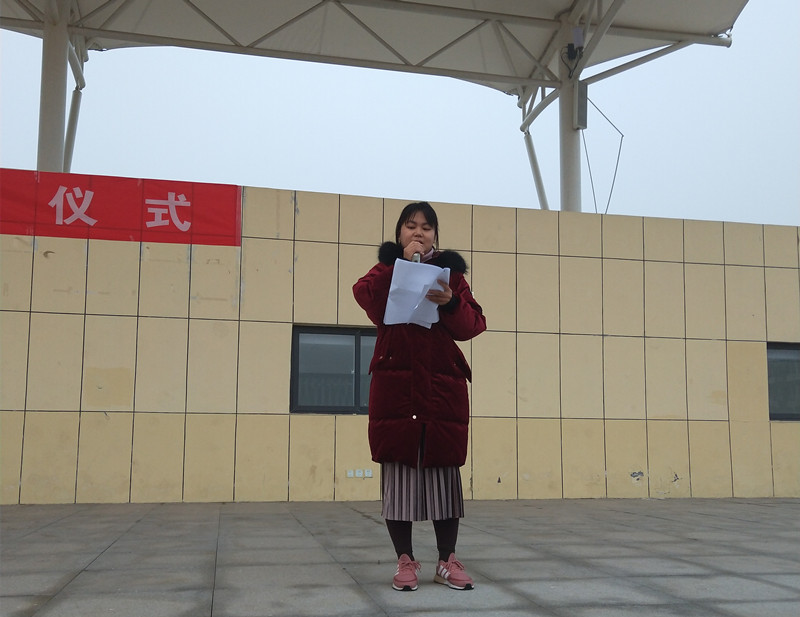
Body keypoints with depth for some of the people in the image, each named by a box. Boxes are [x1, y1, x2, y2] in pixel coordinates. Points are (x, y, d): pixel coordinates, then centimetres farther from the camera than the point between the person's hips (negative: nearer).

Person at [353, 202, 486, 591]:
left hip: (443, 384, 1)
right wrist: (401, 262, -11)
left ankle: (448, 560, 12)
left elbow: (473, 325, 3)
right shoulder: (386, 267, 13)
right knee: (397, 468, -1)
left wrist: (451, 303, -15)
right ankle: (405, 561, 9)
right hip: (394, 384, 0)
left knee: (444, 468, 1)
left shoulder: (450, 271, 13)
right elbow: (366, 297, -10)